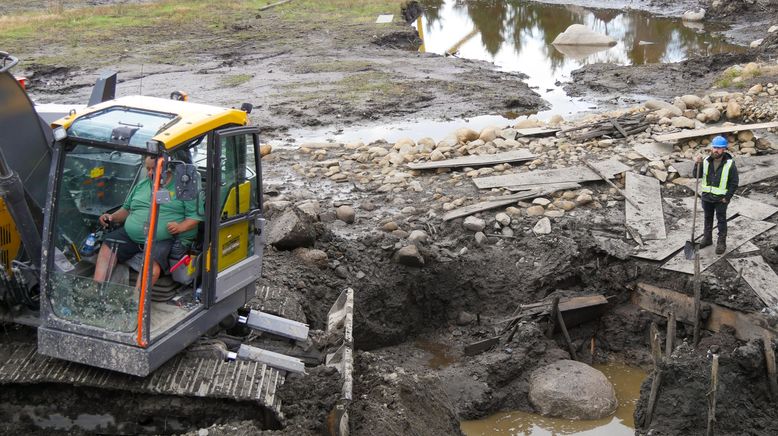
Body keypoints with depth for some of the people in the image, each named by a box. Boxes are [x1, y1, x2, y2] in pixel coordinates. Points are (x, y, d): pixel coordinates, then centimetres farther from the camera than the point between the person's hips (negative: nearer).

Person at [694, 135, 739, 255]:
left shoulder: (730, 164, -15)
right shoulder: (706, 161, -5)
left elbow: (734, 183, -10)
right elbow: (697, 175, 1)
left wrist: (727, 197, -13)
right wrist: (697, 164, -16)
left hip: (721, 199, -4)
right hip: (707, 196, 4)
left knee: (721, 220, 7)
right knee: (708, 218, 19)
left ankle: (721, 243, 18)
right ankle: (707, 238, 34)